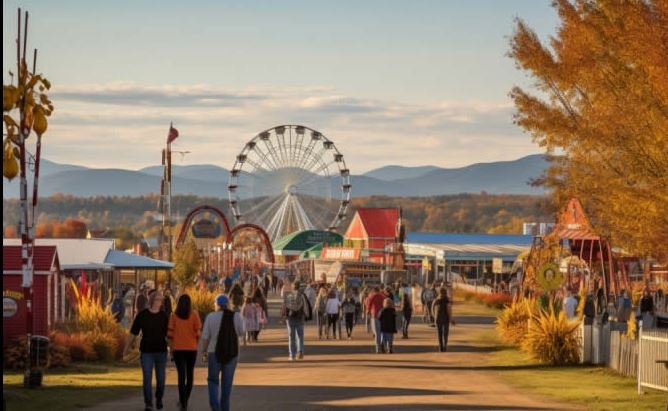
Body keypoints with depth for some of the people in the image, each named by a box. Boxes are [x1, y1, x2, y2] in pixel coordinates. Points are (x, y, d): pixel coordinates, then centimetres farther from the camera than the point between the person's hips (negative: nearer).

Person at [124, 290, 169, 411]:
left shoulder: (164, 316, 0)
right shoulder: (142, 315, -4)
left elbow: (169, 334, 0)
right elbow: (133, 333, 2)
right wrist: (126, 349, 5)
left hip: (161, 351, 1)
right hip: (146, 352, -1)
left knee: (160, 379, 10)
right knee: (147, 379, -9)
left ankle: (159, 399, 35)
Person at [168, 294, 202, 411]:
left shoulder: (174, 316, -1)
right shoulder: (194, 314, -3)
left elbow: (170, 333, -3)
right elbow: (198, 332, -6)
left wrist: (171, 349, 5)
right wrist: (196, 344, 9)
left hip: (178, 348, 0)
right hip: (191, 348, 0)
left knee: (181, 375, -1)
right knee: (190, 374, 16)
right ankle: (184, 400, 20)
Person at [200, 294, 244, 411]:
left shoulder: (211, 317, -7)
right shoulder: (236, 316, -4)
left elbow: (205, 337, -7)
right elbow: (240, 332, 10)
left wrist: (205, 352, 5)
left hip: (215, 353, -1)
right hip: (232, 353, 1)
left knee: (213, 380, 14)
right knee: (227, 382, 14)